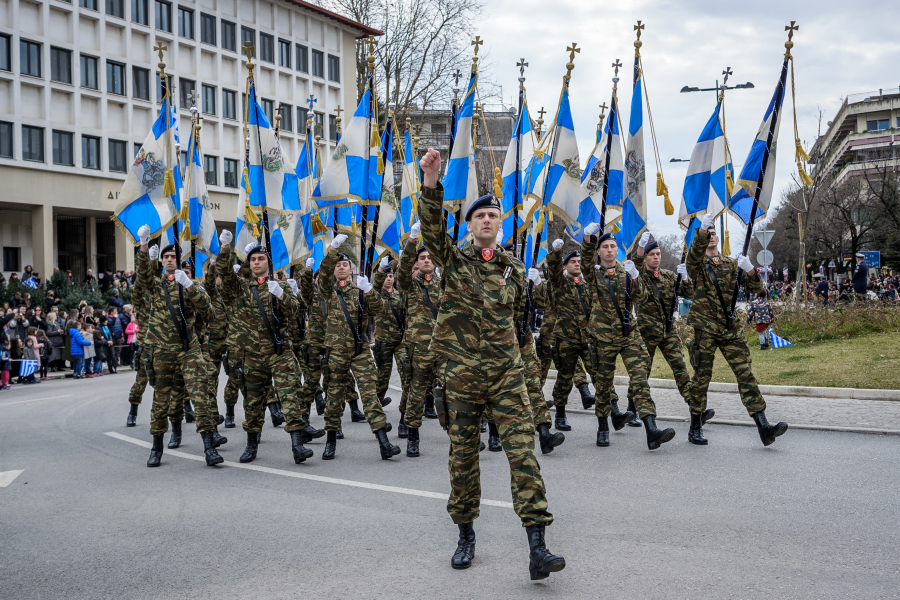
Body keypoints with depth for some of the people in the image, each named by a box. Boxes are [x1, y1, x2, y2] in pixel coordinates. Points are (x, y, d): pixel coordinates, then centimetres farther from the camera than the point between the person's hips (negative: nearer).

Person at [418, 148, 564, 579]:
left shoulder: (513, 271, 11)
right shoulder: (453, 259, 3)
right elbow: (431, 229, -16)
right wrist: (431, 184, -29)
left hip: (506, 373, 1)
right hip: (461, 374, -1)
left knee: (523, 450, -9)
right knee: (463, 455, 7)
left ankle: (537, 548, -10)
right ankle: (466, 535, 25)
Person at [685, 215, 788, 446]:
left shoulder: (732, 264, 14)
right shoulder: (697, 263, 4)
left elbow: (755, 288, 6)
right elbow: (695, 252, -22)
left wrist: (749, 269, -14)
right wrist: (702, 230, -40)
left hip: (731, 329, 3)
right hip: (704, 329, -3)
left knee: (745, 374, -4)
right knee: (702, 376, 2)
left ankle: (763, 427, -8)